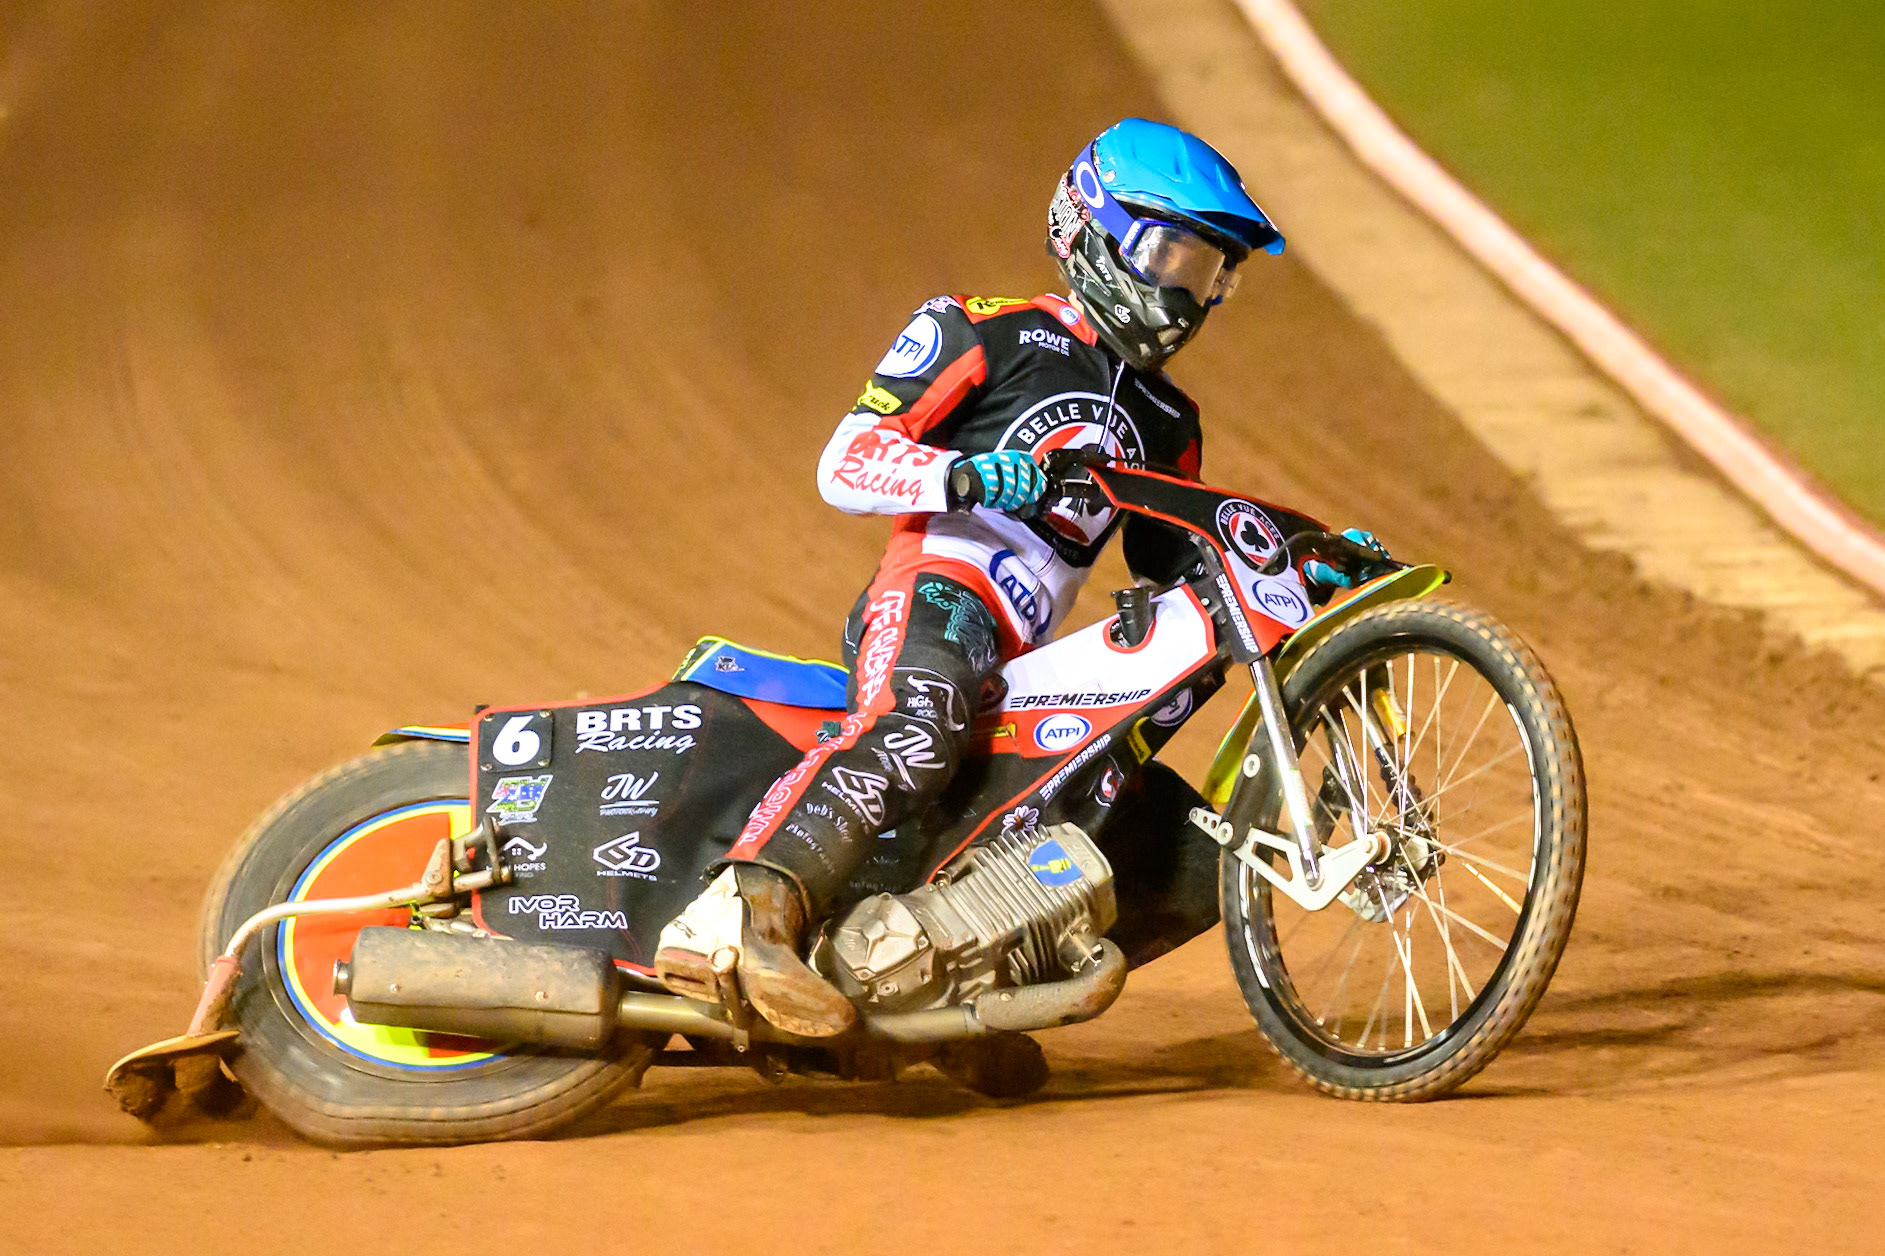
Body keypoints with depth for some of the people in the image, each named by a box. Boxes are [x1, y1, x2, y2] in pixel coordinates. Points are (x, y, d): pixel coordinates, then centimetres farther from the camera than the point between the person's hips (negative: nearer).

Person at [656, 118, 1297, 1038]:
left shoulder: (1167, 426, 28)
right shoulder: (989, 334, 7)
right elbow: (845, 464, -3)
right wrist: (970, 474, -23)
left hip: (1023, 672, 8)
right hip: (933, 593, -8)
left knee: (1198, 865, -2)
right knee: (918, 735, -42)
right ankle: (726, 921, -56)